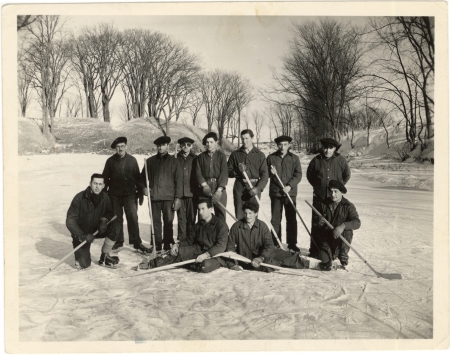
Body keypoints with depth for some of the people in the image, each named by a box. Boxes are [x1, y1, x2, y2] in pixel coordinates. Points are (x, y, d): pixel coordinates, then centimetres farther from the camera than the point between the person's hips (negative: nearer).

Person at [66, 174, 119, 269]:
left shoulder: (104, 197, -10)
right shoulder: (80, 198, -22)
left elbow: (110, 212, 1)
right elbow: (70, 221, -21)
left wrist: (104, 220, -22)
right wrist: (82, 236, -31)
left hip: (97, 229, 4)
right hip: (81, 234, -4)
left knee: (114, 227, -25)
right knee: (83, 264, -15)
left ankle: (104, 257, -6)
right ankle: (82, 252, 23)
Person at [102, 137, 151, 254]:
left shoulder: (132, 160, 4)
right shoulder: (110, 161, 4)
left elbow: (137, 177, 5)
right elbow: (105, 178, 7)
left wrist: (140, 192, 3)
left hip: (130, 193, -1)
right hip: (114, 194, 1)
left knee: (133, 217, -7)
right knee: (117, 218, 7)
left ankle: (136, 242, -1)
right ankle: (118, 242, 19)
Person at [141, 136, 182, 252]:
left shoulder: (173, 161, 4)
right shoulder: (150, 161, 11)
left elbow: (179, 180, 0)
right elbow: (142, 177, 20)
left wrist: (178, 197, -6)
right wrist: (144, 187, 1)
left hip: (169, 197, -2)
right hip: (154, 197, 3)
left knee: (168, 222, -1)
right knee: (156, 222, 7)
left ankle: (168, 245, 9)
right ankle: (157, 245, 16)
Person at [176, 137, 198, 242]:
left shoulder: (195, 159, 6)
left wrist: (197, 191, -1)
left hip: (191, 193, 0)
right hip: (179, 193, 0)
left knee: (191, 218, 3)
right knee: (181, 218, 3)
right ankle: (181, 240, 9)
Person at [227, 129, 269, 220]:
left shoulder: (260, 155, 6)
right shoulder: (235, 154, 9)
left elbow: (265, 175, 1)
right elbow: (228, 171, 9)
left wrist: (258, 188, -13)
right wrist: (237, 172, -12)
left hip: (254, 188, -1)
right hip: (239, 188, 1)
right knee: (239, 216, 1)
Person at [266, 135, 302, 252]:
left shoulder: (294, 158, 2)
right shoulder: (271, 158, 5)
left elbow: (298, 175, -3)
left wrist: (289, 186, -17)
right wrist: (271, 173, -12)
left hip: (290, 193, 0)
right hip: (275, 192, 1)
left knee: (291, 219, 4)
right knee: (275, 219, 6)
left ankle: (292, 243, 15)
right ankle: (275, 243, 16)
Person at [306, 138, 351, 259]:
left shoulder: (340, 160, -1)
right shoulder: (316, 160, 0)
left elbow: (347, 175, 11)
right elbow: (309, 175, 14)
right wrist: (317, 186, 8)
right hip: (319, 197, 1)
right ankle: (314, 250, 14)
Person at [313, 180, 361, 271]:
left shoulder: (348, 206, -8)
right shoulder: (323, 204, -1)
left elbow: (357, 222, -20)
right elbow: (315, 220, 4)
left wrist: (343, 226, -37)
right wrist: (318, 222, -21)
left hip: (342, 236, -1)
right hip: (326, 236, 2)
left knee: (346, 233, -35)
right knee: (324, 259, -20)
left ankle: (343, 257, -7)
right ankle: (332, 255, 22)